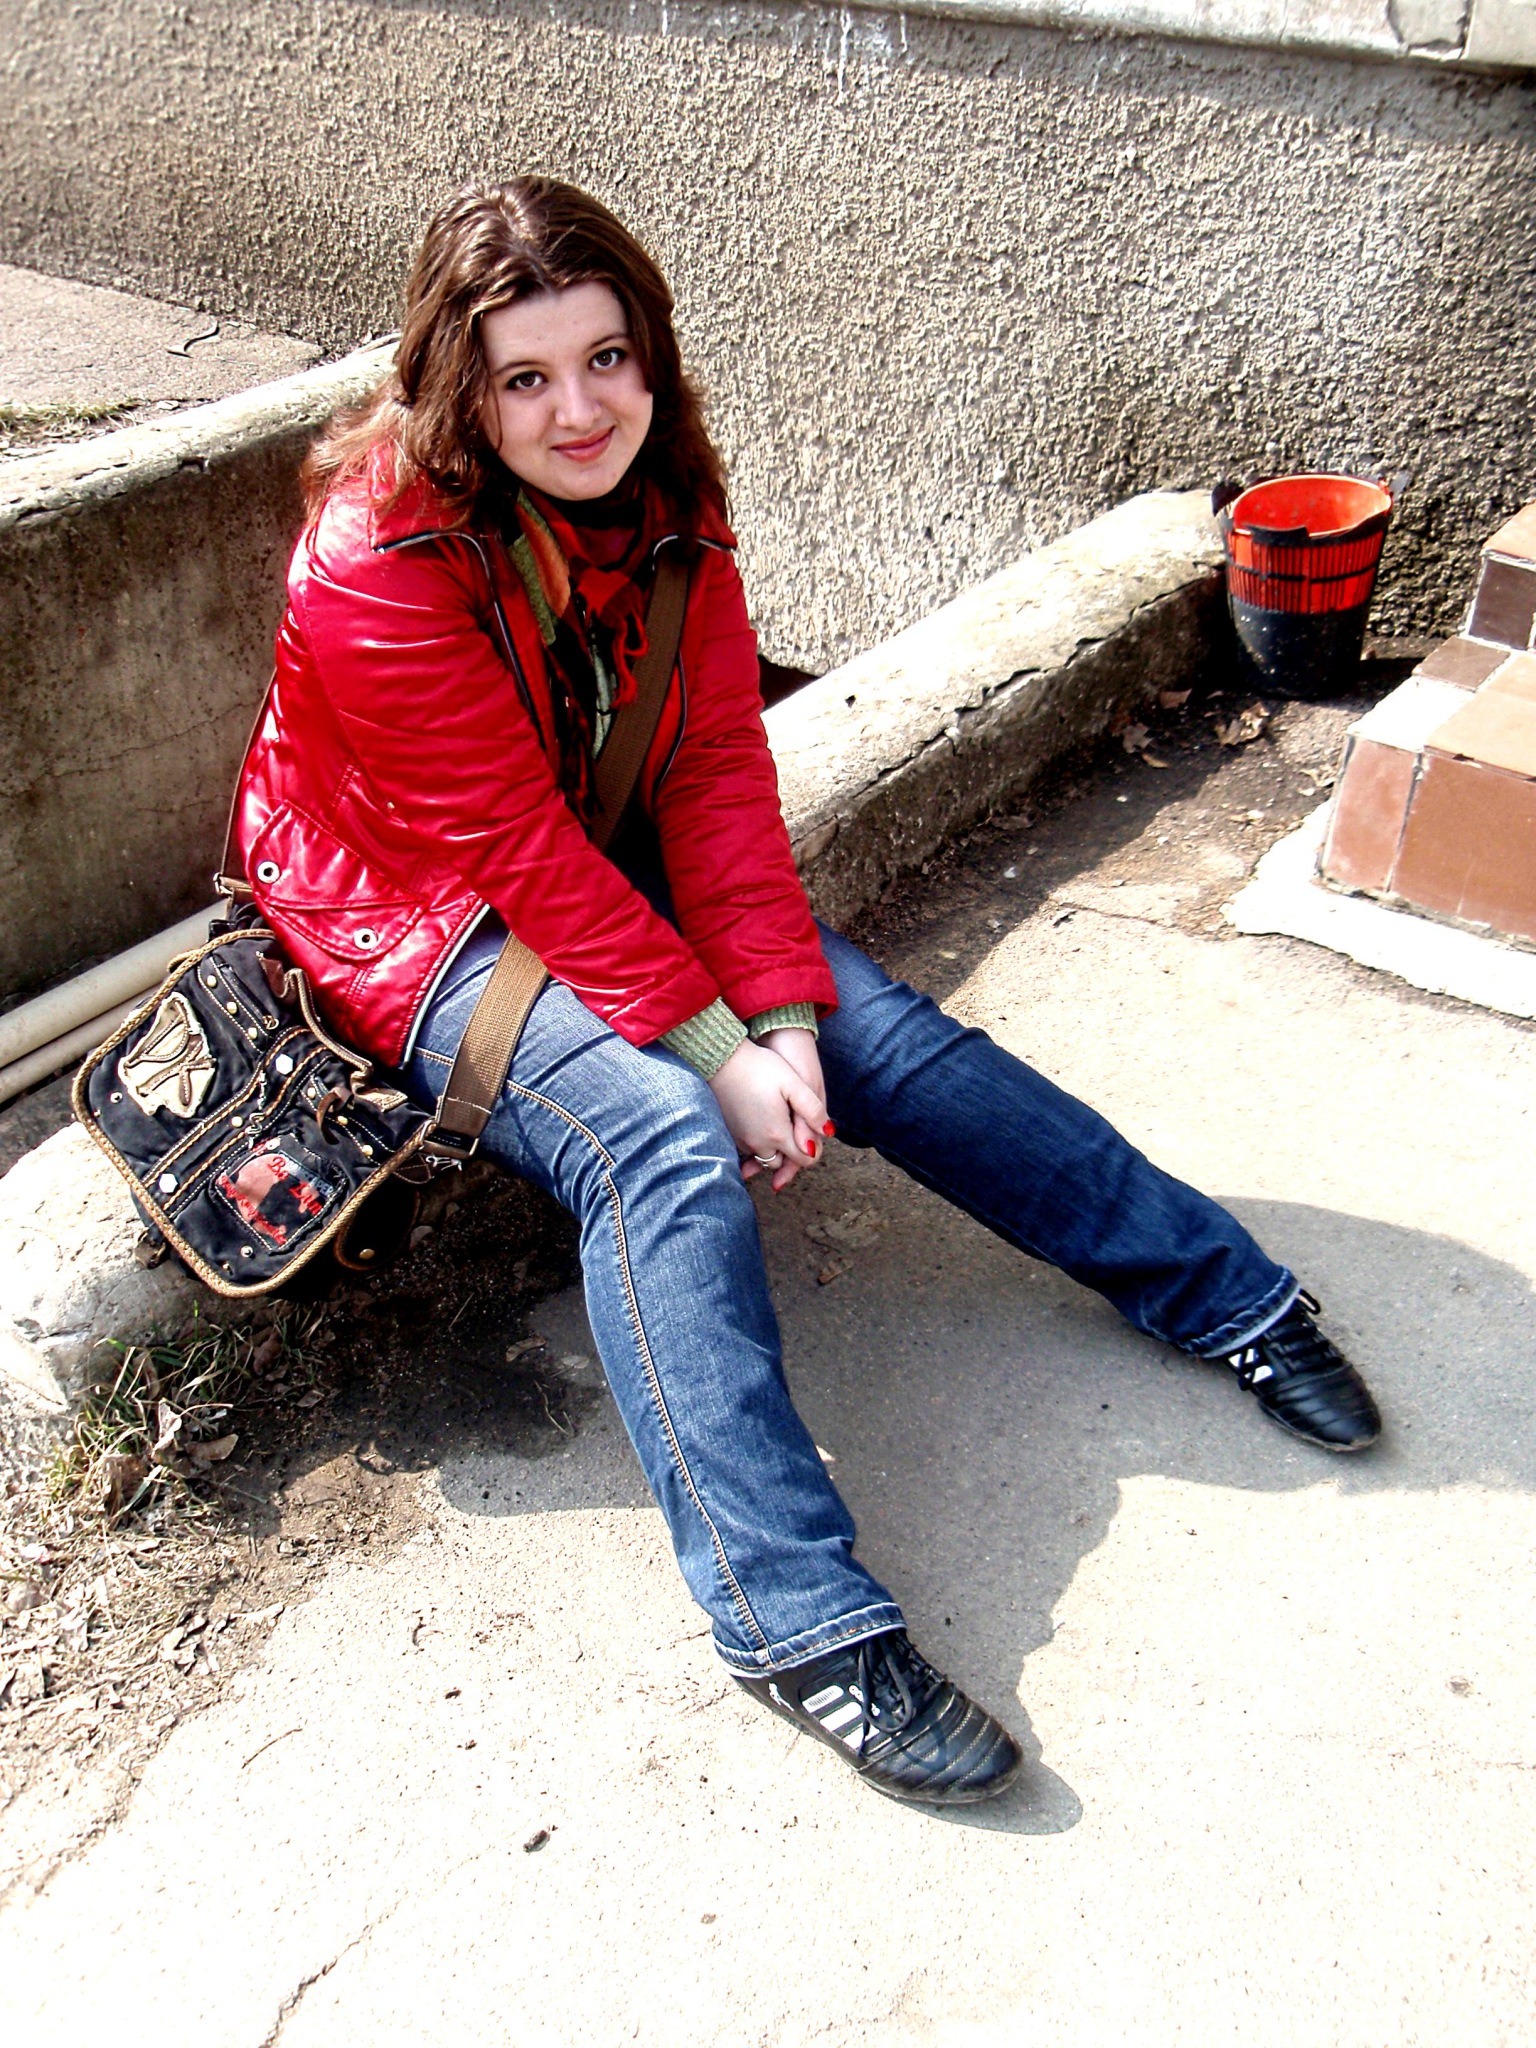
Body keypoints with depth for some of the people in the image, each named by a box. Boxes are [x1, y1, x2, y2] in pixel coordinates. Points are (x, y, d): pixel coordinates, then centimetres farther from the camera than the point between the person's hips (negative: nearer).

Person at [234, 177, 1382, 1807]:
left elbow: (717, 766, -9)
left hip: (621, 863, 6)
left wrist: (783, 1014, -19)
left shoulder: (664, 501, -5)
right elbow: (512, 846, -25)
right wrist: (715, 1048, -26)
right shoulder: (382, 559, -23)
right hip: (426, 920, -5)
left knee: (902, 1044, -7)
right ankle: (803, 1624, -32)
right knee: (661, 1140, -31)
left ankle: (1230, 1297, 7)